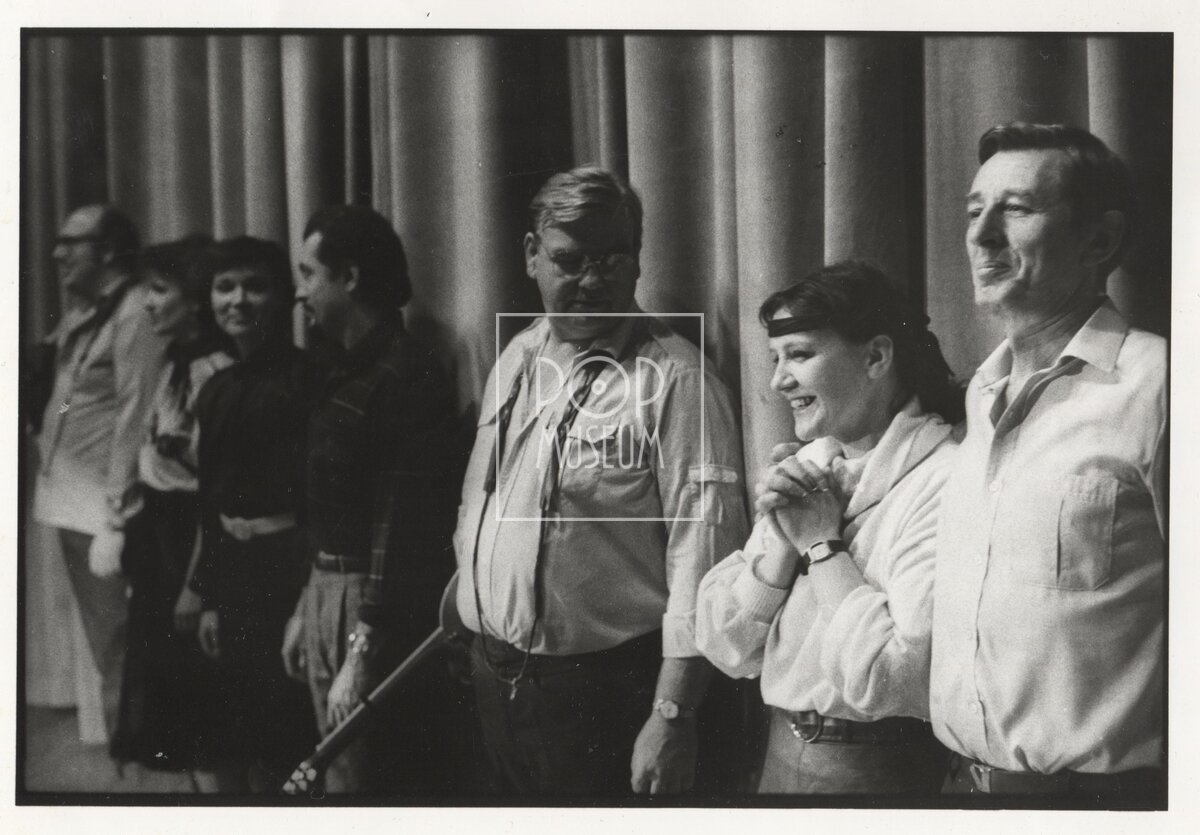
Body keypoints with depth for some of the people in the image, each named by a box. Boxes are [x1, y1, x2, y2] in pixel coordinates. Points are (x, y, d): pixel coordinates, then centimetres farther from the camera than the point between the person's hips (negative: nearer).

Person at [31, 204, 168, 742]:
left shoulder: (134, 314, -12)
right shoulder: (79, 315, 16)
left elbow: (134, 419, -17)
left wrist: (114, 520, -19)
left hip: (104, 514, -9)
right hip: (71, 509, 9)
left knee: (117, 652, -4)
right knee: (103, 650, 16)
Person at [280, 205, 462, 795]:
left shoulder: (407, 378, -17)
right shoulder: (351, 371, 13)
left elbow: (403, 530, -22)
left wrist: (361, 653, -23)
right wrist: (307, 609, 18)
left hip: (379, 612, -9)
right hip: (330, 592, 9)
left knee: (368, 776, -3)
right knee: (339, 772, 16)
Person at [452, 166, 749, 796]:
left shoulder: (674, 380, -13)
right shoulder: (517, 359, 10)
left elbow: (701, 553, -18)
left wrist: (671, 717, -21)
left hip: (604, 693, -6)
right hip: (492, 682, 7)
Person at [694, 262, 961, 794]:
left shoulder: (944, 484, -17)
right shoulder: (809, 469, 5)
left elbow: (899, 682, -26)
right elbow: (726, 650, 3)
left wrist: (822, 545, -16)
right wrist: (780, 538, -12)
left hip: (881, 769, -7)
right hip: (781, 756, 7)